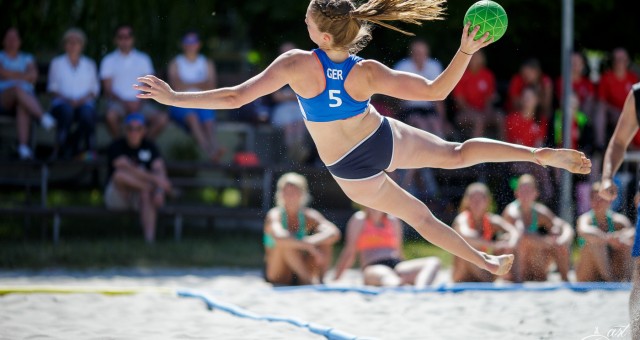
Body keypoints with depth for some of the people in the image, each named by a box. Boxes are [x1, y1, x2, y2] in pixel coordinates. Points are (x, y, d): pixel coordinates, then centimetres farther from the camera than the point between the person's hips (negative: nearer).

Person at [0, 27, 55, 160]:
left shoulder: (27, 58, 23)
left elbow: (33, 76, 3)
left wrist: (12, 76, -5)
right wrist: (24, 76, 0)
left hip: (27, 97, 2)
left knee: (22, 106, -38)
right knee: (18, 88, -38)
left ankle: (23, 147, -56)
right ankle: (43, 117, -56)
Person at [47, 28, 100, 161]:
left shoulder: (89, 64, 19)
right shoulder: (57, 63, 16)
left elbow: (95, 89, 13)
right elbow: (52, 88, 10)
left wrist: (82, 100, -7)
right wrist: (67, 99, -9)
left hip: (84, 102, 1)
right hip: (62, 102, -1)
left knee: (87, 113, -37)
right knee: (67, 110, -39)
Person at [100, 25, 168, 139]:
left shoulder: (143, 59, 14)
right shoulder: (109, 61, 7)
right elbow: (108, 90, 1)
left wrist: (139, 102, -10)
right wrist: (125, 103, -15)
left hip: (139, 103, 2)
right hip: (118, 102, -2)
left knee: (162, 119, -26)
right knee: (111, 116, -38)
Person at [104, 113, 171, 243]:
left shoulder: (149, 146, 5)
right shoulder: (117, 146, -9)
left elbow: (159, 169, -9)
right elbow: (127, 169, -25)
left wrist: (159, 192, -30)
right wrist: (155, 179, -36)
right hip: (117, 197, -2)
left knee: (146, 195, -36)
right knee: (120, 175, -35)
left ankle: (150, 238, -49)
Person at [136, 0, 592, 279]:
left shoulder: (297, 64, -31)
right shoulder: (368, 73, -25)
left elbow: (236, 97, -32)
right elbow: (435, 91, -26)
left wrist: (173, 98, -27)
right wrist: (466, 52, -19)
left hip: (352, 172, 0)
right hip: (385, 141, 0)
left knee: (417, 212, 21)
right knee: (457, 153, 22)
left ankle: (488, 262, 33)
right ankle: (541, 154, 16)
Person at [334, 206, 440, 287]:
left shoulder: (393, 221, 23)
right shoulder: (359, 220, 12)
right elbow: (350, 252, 11)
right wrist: (336, 278, 7)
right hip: (373, 268, -5)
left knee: (434, 262, -24)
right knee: (385, 274, -43)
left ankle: (420, 289, -58)